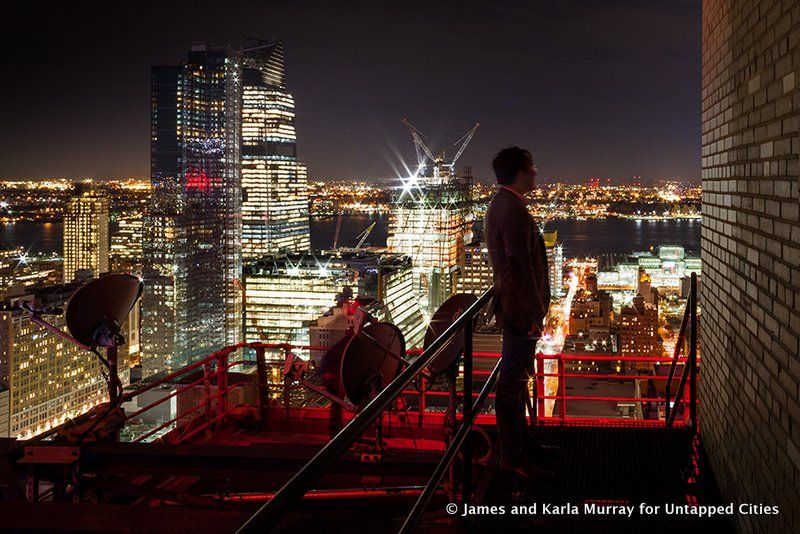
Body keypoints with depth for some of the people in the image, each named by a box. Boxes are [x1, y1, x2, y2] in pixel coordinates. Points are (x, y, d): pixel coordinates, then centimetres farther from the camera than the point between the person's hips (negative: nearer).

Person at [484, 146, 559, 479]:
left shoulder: (498, 204, 14)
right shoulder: (513, 210, -19)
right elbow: (520, 267, -24)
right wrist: (535, 314, -22)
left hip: (512, 307, 11)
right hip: (521, 310, -11)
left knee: (516, 379, 18)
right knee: (512, 383, -5)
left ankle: (522, 442, 29)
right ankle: (513, 455, 0)